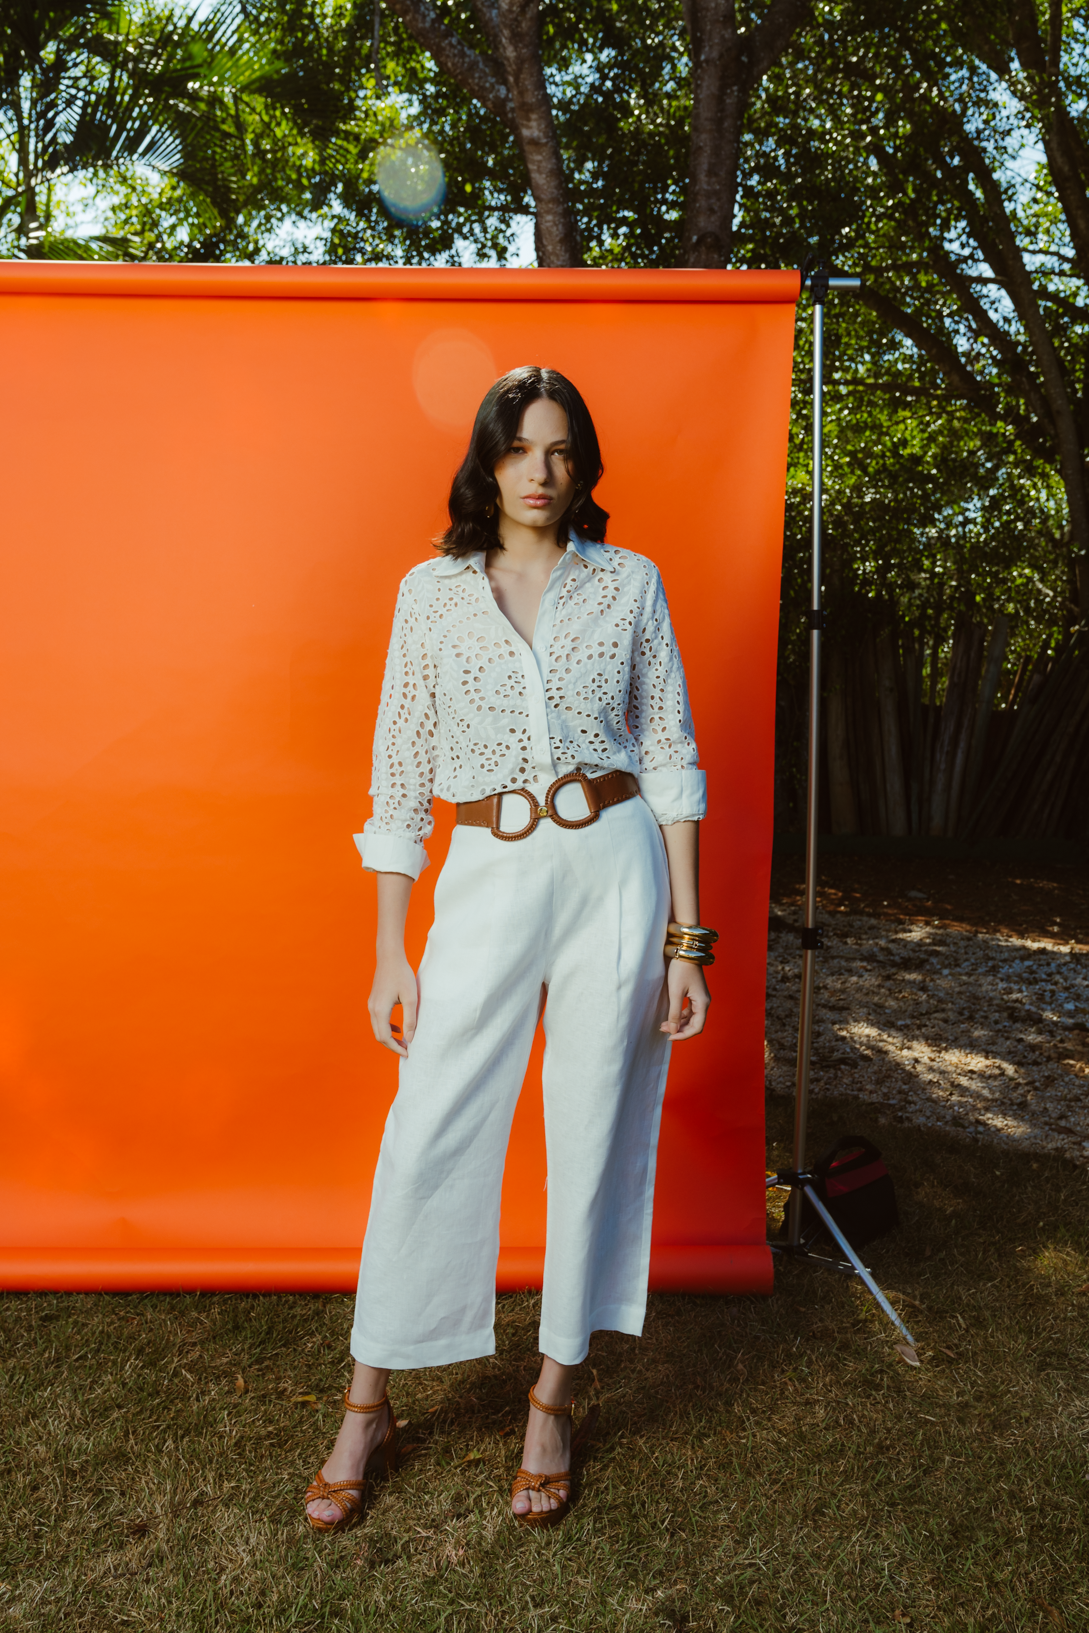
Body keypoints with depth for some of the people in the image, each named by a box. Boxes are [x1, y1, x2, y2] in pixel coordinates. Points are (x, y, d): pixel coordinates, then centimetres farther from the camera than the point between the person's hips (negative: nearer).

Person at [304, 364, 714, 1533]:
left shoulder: (630, 582, 4)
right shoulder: (432, 591, 4)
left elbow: (669, 757, 5)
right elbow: (400, 776, 5)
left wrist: (685, 935, 0)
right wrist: (389, 954, 2)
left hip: (615, 873, 1)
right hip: (487, 879, 0)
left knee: (594, 1137, 7)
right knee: (427, 1140, 1)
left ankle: (551, 1403, 26)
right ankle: (365, 1411, 21)